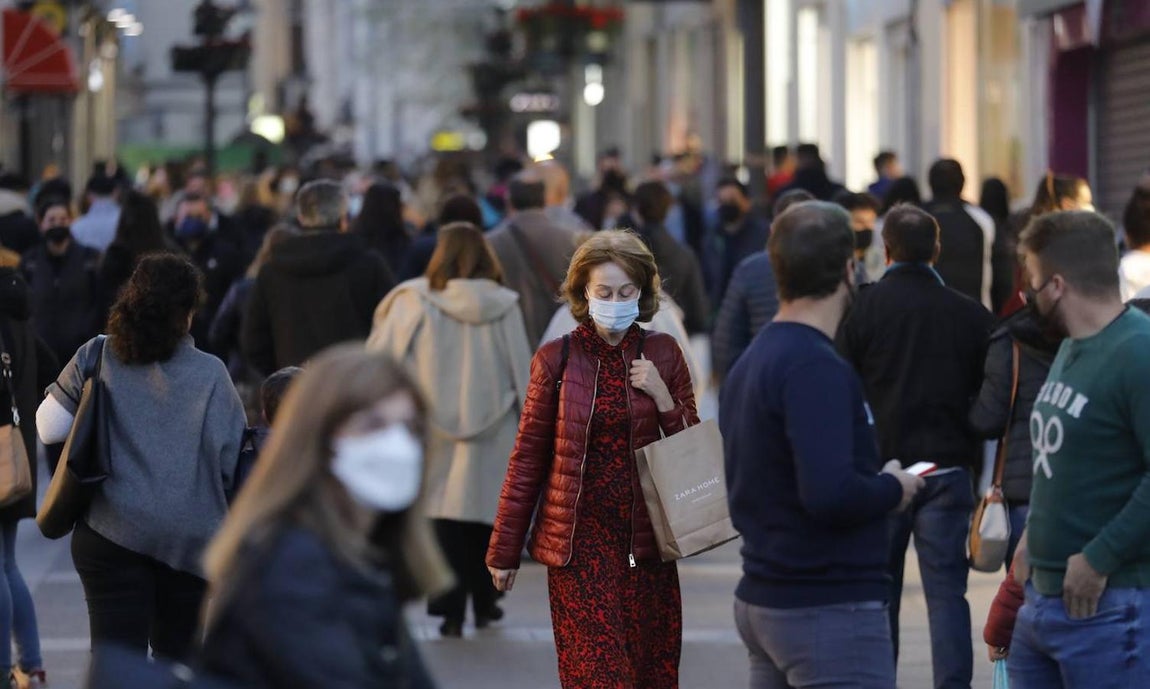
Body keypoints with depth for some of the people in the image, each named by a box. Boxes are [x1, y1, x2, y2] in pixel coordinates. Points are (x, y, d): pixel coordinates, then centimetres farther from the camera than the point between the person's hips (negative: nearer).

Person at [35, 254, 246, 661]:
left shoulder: (94, 358, -4)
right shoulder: (210, 374, -7)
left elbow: (49, 428, 0)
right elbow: (231, 459, -6)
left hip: (110, 534, 0)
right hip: (190, 537, 0)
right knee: (177, 653, 19)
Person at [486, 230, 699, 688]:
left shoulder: (663, 354, 5)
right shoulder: (556, 358, 0)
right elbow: (528, 457, 3)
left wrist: (662, 396, -8)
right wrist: (504, 550, 4)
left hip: (646, 541, 3)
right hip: (581, 540, -2)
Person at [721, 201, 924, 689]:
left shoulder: (752, 362, 12)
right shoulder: (816, 368, -18)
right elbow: (831, 493, -28)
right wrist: (892, 488, -9)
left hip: (762, 601, 9)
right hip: (830, 609, -9)